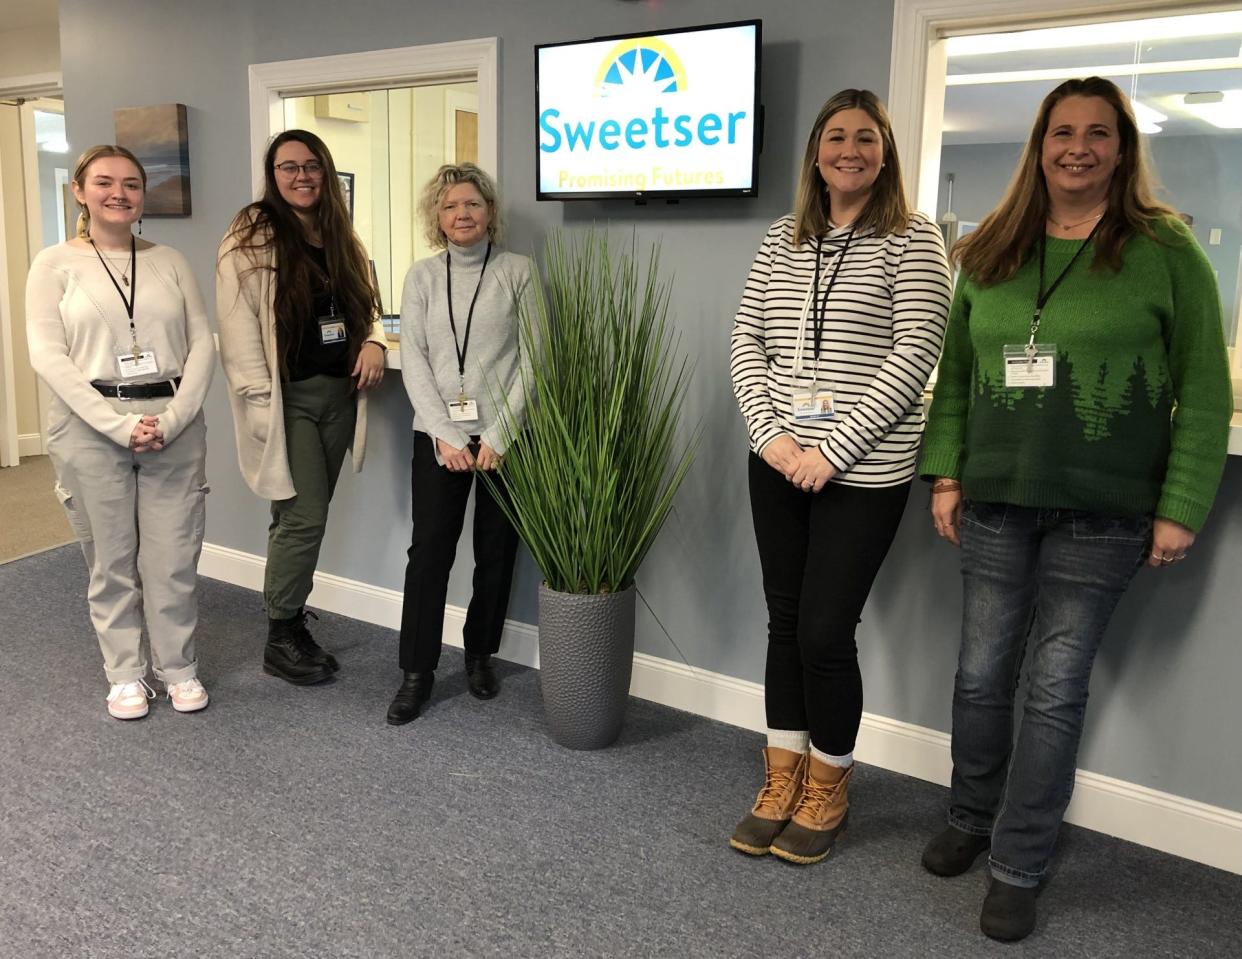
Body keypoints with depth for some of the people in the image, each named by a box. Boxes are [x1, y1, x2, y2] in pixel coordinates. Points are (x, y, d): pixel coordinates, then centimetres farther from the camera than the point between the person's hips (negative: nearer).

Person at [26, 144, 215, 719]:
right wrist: (118, 424, -15)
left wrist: (172, 420, -11)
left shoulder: (169, 262, 9)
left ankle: (178, 667, 22)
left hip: (174, 425, 2)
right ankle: (126, 675, 24)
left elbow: (202, 345, 3)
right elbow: (46, 356, -6)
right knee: (110, 560, 7)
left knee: (174, 557, 4)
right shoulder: (55, 264, 3)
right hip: (90, 428, -1)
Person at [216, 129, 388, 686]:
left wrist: (374, 342, 0)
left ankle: (289, 623, 23)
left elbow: (364, 307, 22)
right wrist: (259, 401, -18)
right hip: (287, 397, -6)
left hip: (339, 394, 6)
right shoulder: (252, 239, -6)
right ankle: (281, 641, 8)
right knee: (304, 517, -7)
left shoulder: (341, 239, 15)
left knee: (302, 518, 11)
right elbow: (238, 327, -12)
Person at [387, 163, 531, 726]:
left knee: (496, 551, 7)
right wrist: (445, 436, -9)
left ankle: (480, 655, 26)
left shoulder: (517, 272, 2)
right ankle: (416, 672, 9)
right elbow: (413, 361, 2)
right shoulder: (422, 276, 7)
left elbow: (531, 360, -3)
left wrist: (498, 437, -10)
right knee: (429, 550, -2)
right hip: (439, 435, 1)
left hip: (503, 434, -1)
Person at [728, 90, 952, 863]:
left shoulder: (913, 240, -3)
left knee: (825, 631, -2)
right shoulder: (783, 239, 11)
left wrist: (834, 449, -16)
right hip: (777, 464, 5)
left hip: (864, 472, -4)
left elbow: (915, 353, -11)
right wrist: (771, 433, -7)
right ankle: (783, 782, 27)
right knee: (785, 623, 11)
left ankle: (828, 789, 22)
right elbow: (747, 340, 7)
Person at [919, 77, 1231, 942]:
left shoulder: (1165, 249, -1)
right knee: (982, 674, 11)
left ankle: (1018, 870, 16)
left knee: (1056, 687, 2)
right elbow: (955, 372, 12)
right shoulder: (990, 253, 10)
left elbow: (1205, 392, -3)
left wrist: (1182, 509, -8)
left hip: (1102, 513, -3)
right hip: (994, 501, 4)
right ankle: (971, 821, 32)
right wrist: (945, 472, 4)